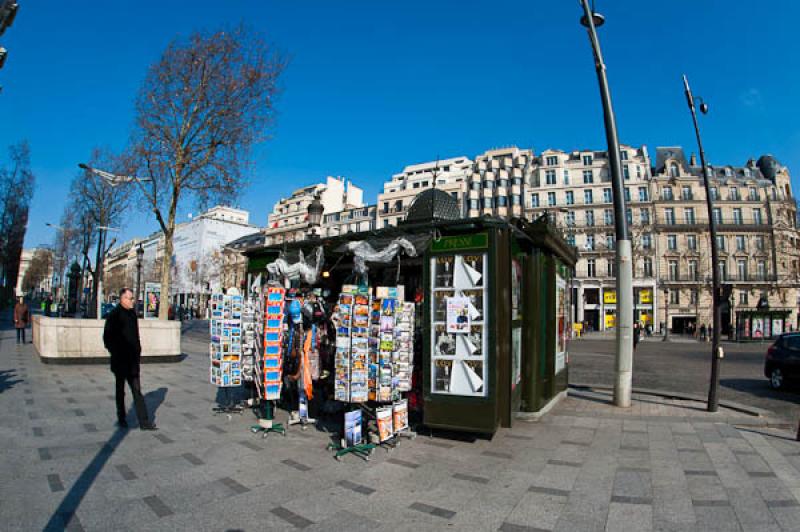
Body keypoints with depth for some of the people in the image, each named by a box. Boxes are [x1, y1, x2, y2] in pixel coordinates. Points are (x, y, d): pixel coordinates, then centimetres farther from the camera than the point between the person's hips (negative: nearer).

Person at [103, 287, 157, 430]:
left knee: (137, 391, 4)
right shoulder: (114, 315, -9)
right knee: (120, 391, 11)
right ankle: (121, 419, 25)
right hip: (120, 360, -5)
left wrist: (138, 352, 12)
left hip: (132, 360, 5)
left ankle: (144, 421, 4)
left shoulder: (132, 313, 10)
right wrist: (115, 353, -11)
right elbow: (107, 338, -10)